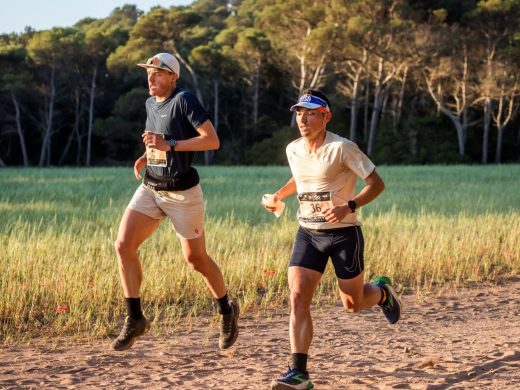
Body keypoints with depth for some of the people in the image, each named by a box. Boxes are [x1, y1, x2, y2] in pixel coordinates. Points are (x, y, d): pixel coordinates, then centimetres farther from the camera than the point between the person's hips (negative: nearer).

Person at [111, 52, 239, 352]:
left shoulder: (184, 100, -14)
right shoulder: (151, 103, 10)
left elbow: (213, 140, -22)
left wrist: (169, 145, -27)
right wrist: (146, 156, 8)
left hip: (182, 192, -7)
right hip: (150, 189, 7)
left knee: (195, 258, 4)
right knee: (124, 246, -8)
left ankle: (227, 310, 29)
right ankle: (135, 320, 1)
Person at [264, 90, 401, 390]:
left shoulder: (342, 148, -16)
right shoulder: (293, 150, 3)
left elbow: (377, 183, -14)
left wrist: (349, 207, -28)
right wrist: (278, 196, 9)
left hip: (344, 233, -4)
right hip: (308, 233, 5)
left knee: (353, 304, 7)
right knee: (298, 297, -13)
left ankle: (383, 292, 44)